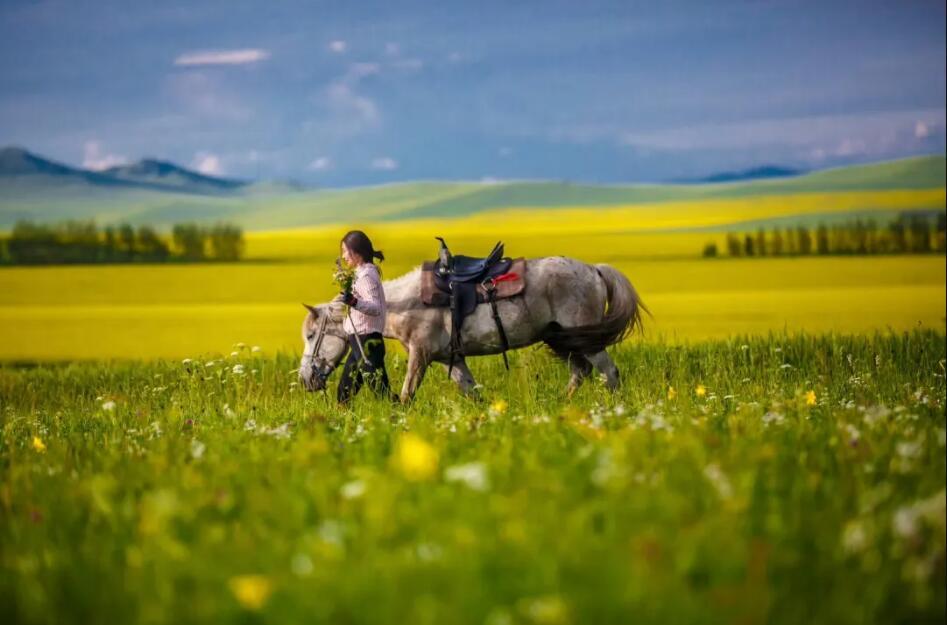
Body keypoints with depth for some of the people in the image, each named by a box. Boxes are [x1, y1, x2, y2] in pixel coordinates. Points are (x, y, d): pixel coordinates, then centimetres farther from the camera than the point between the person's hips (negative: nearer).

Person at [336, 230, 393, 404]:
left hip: (366, 342, -10)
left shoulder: (365, 276, -16)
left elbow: (376, 308, -25)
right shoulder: (368, 272, 13)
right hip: (360, 340, 10)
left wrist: (354, 302, -40)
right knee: (345, 390, 16)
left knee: (379, 387, -13)